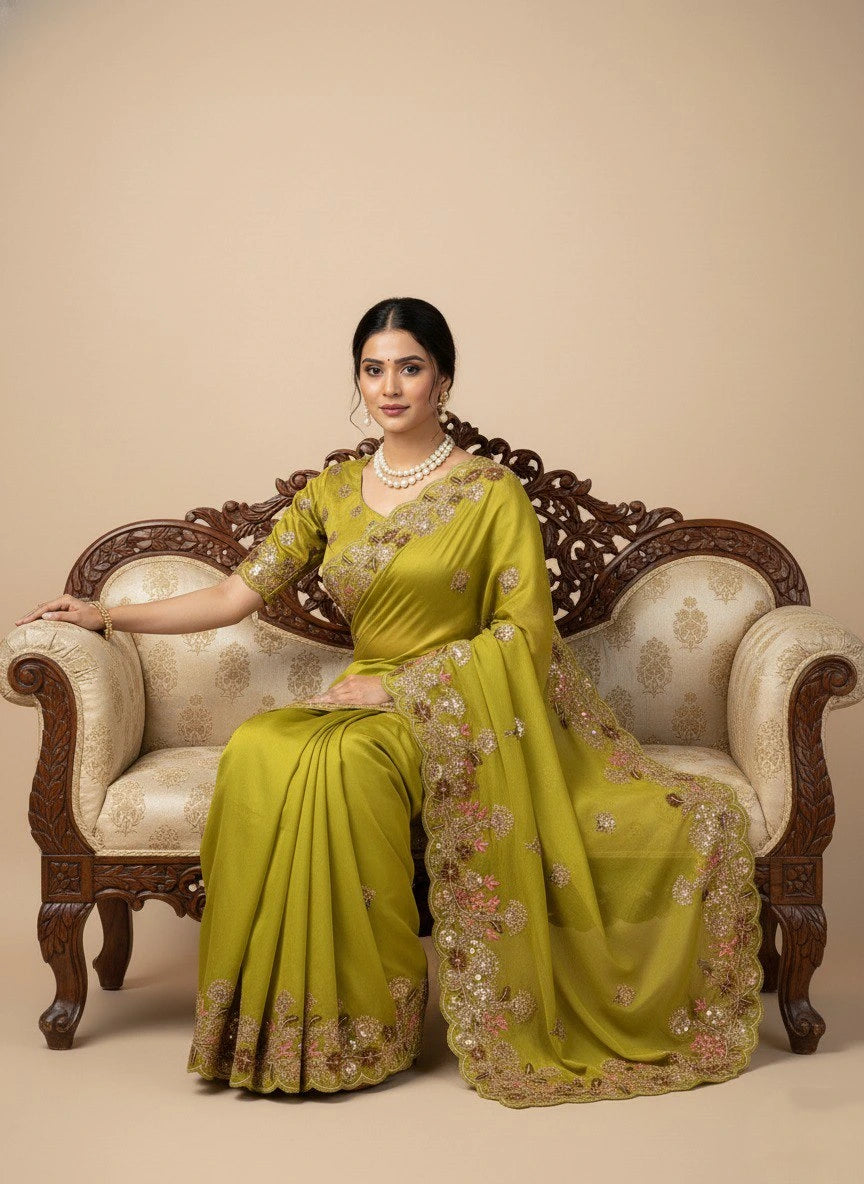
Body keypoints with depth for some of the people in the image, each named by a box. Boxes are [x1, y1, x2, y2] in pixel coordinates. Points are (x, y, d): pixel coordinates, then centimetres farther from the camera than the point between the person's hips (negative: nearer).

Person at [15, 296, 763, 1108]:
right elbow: (238, 595, 9)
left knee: (346, 761, -35)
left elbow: (524, 631, -8)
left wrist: (396, 684, -13)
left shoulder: (492, 492, -1)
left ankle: (368, 1018, -18)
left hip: (461, 706, -4)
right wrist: (107, 615, 3)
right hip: (363, 703, 4)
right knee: (257, 753, -28)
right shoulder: (333, 491, 12)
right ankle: (293, 1017, -17)